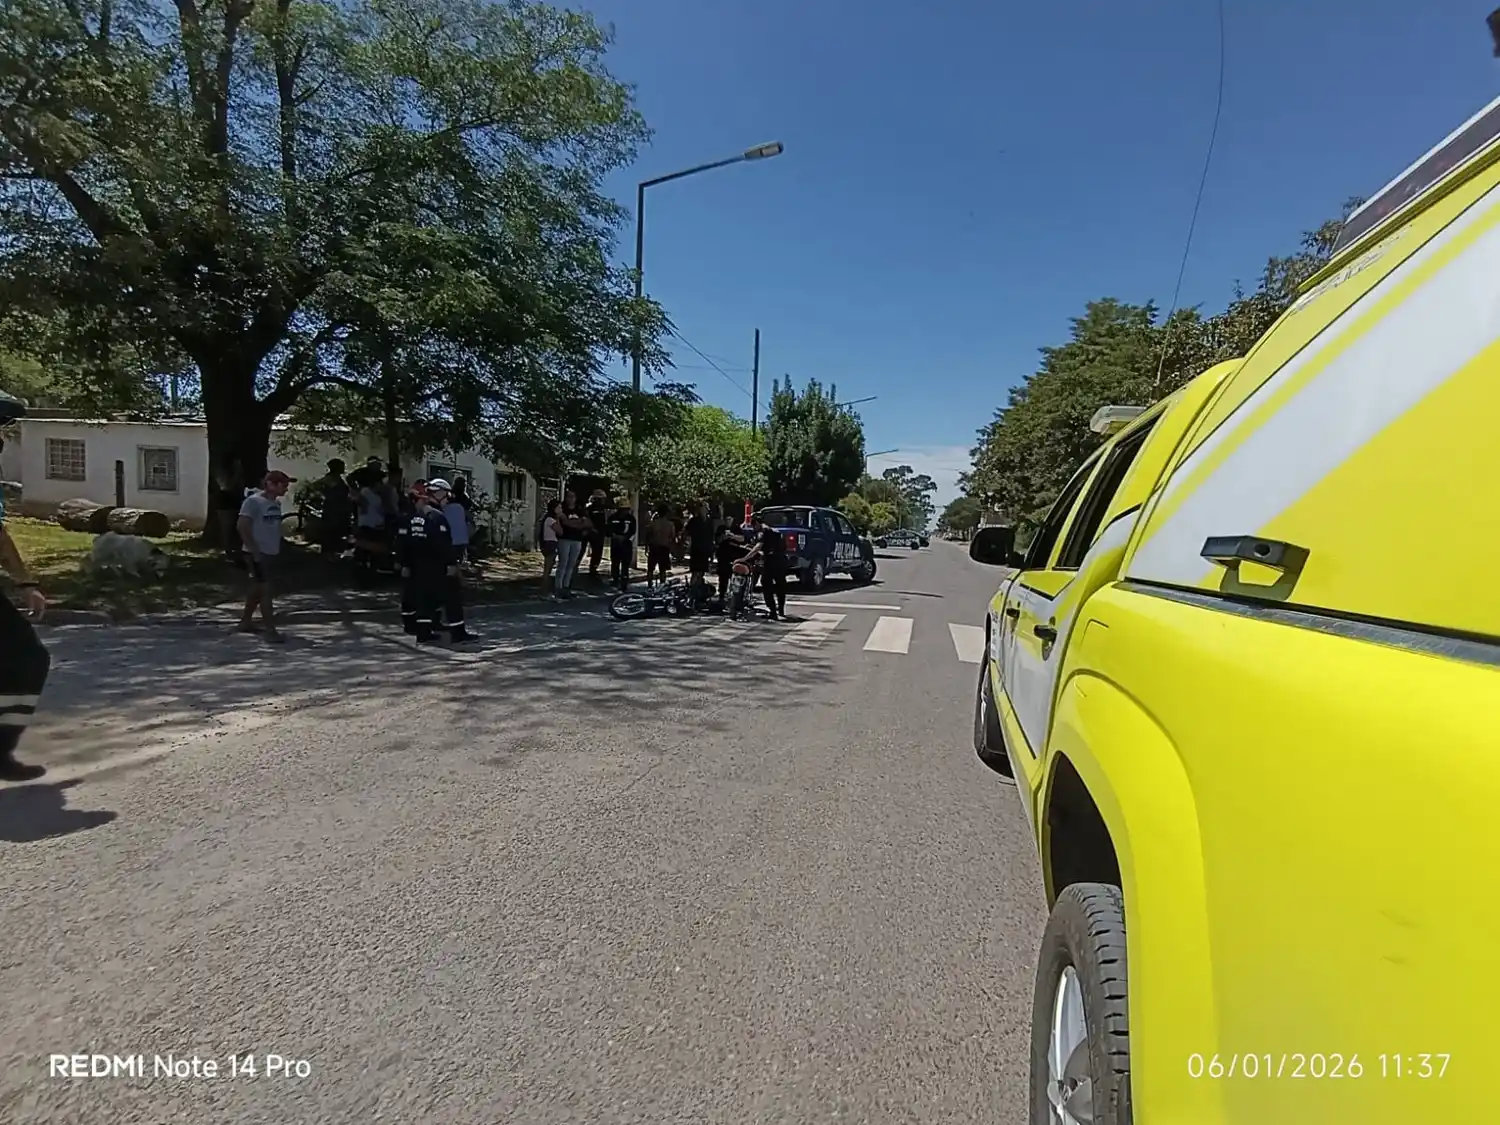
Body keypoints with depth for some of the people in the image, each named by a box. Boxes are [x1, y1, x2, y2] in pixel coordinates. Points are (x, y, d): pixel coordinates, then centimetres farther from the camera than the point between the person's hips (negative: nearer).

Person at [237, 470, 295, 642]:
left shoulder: (276, 503, 10)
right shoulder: (254, 501, -13)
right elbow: (242, 527, -17)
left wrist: (278, 548, 12)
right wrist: (254, 551, -20)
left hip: (272, 553, 8)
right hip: (258, 554, -8)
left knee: (258, 589, 18)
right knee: (266, 590, -9)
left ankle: (245, 621, 32)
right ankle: (270, 630, -7)